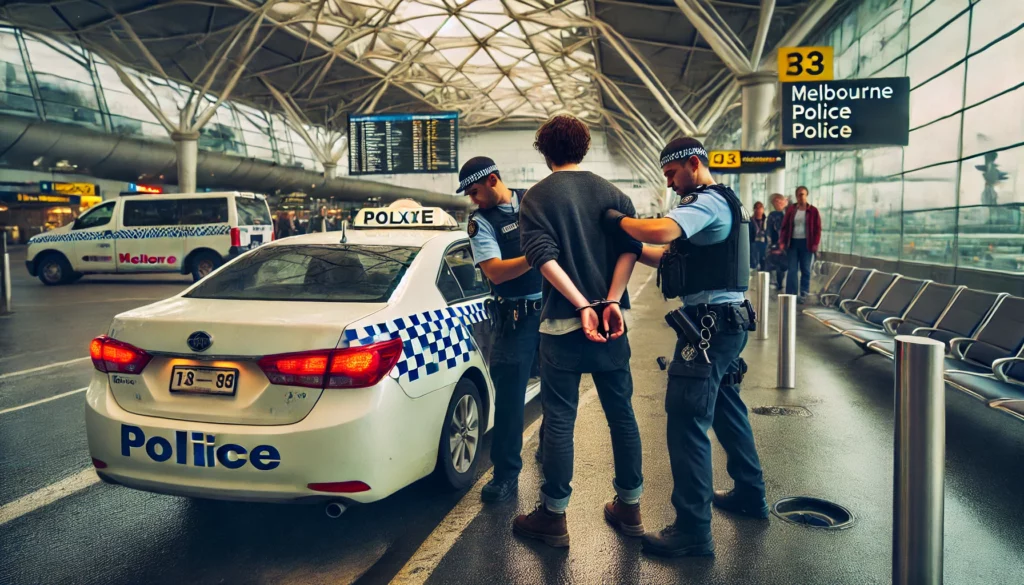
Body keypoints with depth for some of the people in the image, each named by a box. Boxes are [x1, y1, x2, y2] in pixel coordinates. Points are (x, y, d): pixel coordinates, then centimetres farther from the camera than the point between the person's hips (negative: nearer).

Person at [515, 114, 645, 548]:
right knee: (621, 412, 13)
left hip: (563, 321, -4)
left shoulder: (538, 196, -2)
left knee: (560, 419, 3)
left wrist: (581, 305, -19)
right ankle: (629, 507, 23)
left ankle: (553, 517, 12)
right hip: (610, 320, 4)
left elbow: (543, 256, -17)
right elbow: (630, 247, -6)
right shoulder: (611, 193, 9)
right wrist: (611, 302, -14)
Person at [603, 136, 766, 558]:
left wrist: (618, 221, -16)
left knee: (687, 421, -9)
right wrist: (630, 244, 6)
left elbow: (659, 231, -33)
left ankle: (693, 530, -5)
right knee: (726, 408, 23)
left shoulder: (707, 202, -13)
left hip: (710, 325, -11)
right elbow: (671, 256, 16)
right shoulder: (719, 203, 20)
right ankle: (750, 493, 38)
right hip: (726, 321, 11)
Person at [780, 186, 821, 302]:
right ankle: (790, 295, 1)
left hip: (806, 243, -1)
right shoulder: (791, 209, 6)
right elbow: (785, 226, 6)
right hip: (792, 242, 1)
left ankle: (804, 295, 9)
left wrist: (815, 244, -8)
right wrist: (783, 241, -3)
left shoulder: (813, 211, 1)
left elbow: (817, 228, 0)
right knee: (792, 270, 0)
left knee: (805, 270, 4)